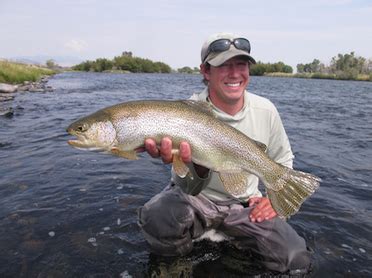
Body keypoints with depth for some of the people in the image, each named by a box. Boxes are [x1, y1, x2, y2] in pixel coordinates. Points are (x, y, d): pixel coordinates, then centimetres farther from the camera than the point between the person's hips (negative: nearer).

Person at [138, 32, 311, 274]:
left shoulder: (266, 110, -7)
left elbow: (283, 160, 11)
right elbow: (186, 188, -22)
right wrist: (197, 165, -44)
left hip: (245, 204, 3)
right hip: (197, 199, -2)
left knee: (296, 260, -14)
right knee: (157, 216, -34)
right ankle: (178, 261, 3)